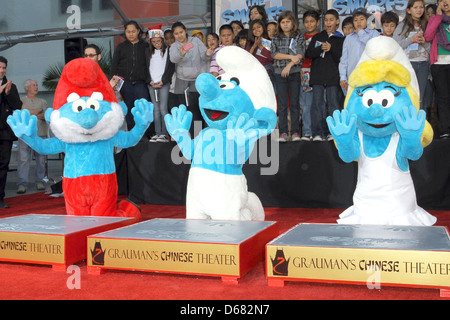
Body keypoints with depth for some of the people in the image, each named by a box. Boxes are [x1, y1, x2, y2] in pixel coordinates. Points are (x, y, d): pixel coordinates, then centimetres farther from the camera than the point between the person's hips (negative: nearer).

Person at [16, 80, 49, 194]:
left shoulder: (43, 102, 18)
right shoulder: (21, 101, 15)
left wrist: (30, 113, -6)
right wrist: (38, 111, -2)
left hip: (40, 134, 2)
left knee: (41, 159, 0)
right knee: (23, 159, -10)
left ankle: (40, 182, 8)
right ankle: (22, 184, -10)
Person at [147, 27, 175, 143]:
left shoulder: (168, 51, 3)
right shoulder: (149, 52, 13)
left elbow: (171, 68, 0)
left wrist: (163, 81, -9)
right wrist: (150, 81, -3)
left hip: (164, 83, -3)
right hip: (151, 84, 3)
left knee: (163, 108, -8)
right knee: (155, 109, 3)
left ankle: (164, 134, -5)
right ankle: (157, 133, 6)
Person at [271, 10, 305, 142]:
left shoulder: (299, 37, 7)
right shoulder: (276, 38, 11)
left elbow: (300, 54, -5)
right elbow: (274, 54, -2)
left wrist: (289, 65, -16)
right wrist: (291, 56, -11)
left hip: (294, 72, -1)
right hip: (279, 73, 1)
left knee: (294, 103, 1)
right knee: (282, 104, -1)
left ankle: (295, 132, 5)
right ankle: (283, 132, 2)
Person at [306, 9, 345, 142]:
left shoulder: (341, 39, 9)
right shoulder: (317, 37, 14)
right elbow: (308, 54, 5)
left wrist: (331, 49, -14)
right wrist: (320, 49, -11)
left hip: (333, 77, -1)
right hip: (317, 75, 1)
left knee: (333, 105, -1)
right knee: (317, 104, -5)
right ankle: (318, 133, -3)